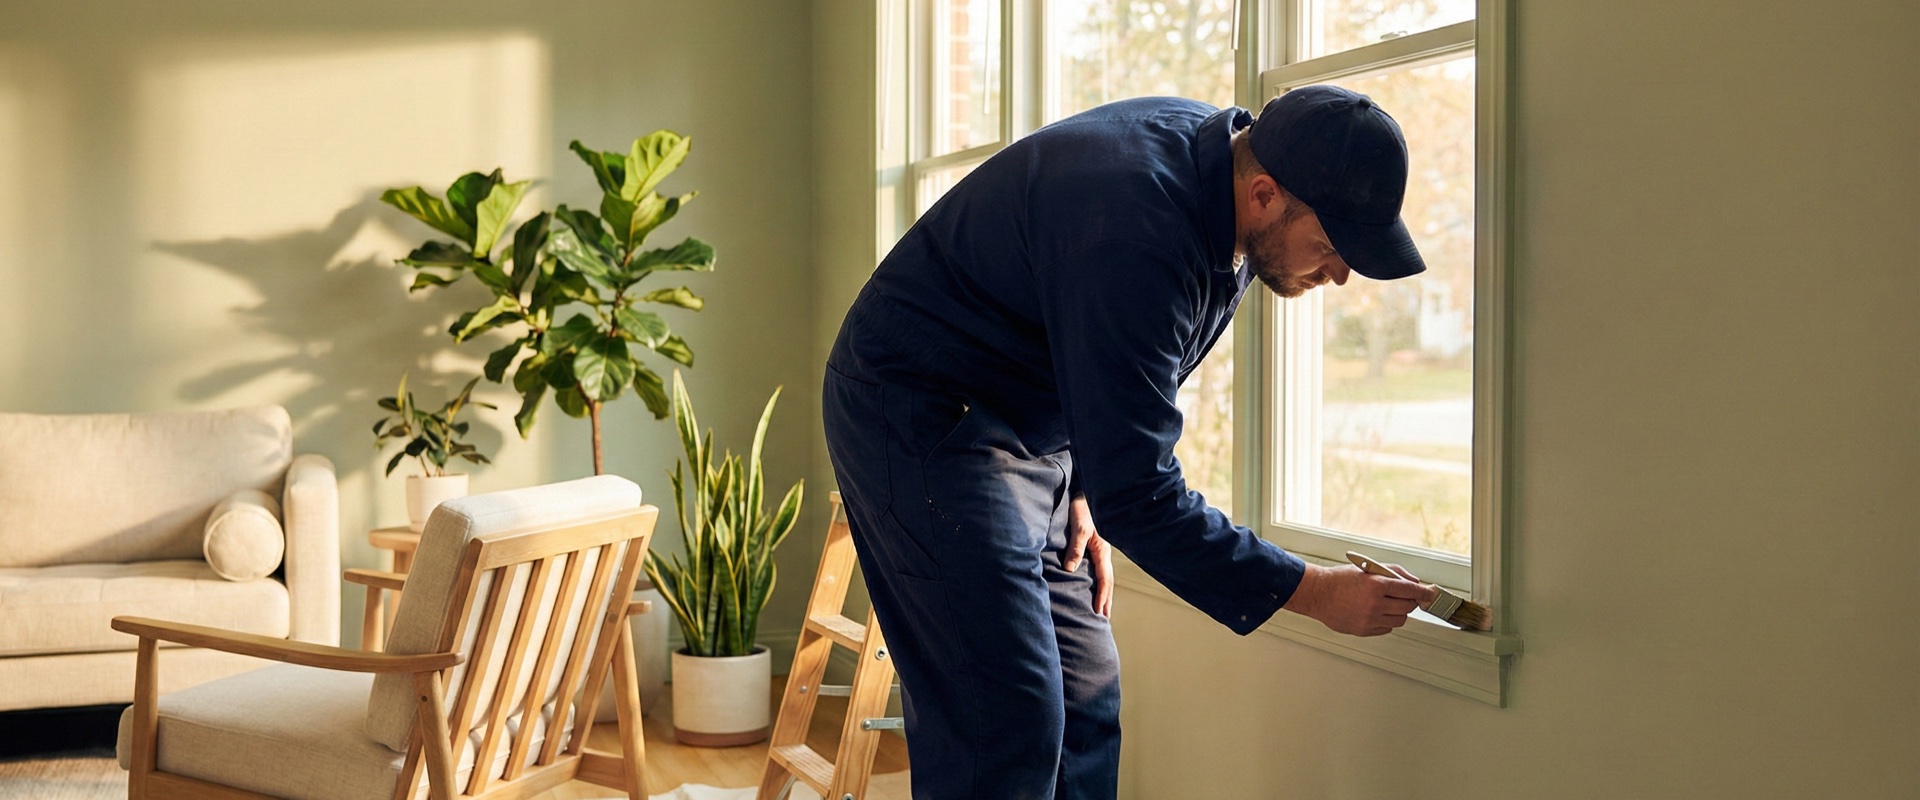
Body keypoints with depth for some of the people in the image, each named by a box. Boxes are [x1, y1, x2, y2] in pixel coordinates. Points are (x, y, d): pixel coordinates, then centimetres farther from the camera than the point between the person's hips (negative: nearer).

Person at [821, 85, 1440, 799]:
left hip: (1031, 430, 10)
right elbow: (1137, 493, -30)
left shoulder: (1216, 146, -3)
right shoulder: (1136, 238, -33)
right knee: (1011, 717, -16)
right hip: (919, 412, -10)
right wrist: (1313, 591, -25)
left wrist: (1081, 491, 3)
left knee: (1085, 697, 7)